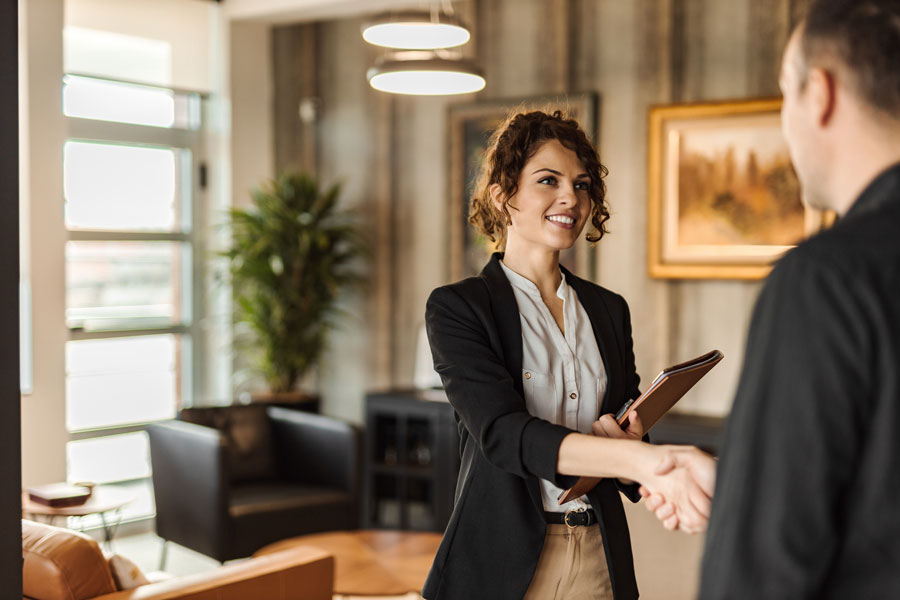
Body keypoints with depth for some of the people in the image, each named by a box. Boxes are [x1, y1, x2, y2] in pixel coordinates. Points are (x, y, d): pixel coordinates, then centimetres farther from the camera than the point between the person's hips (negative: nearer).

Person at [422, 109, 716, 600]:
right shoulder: (457, 307, -8)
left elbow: (631, 440, 12)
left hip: (600, 560, 4)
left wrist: (625, 449, -13)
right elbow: (501, 432, -23)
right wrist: (643, 461, -35)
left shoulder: (609, 310, 8)